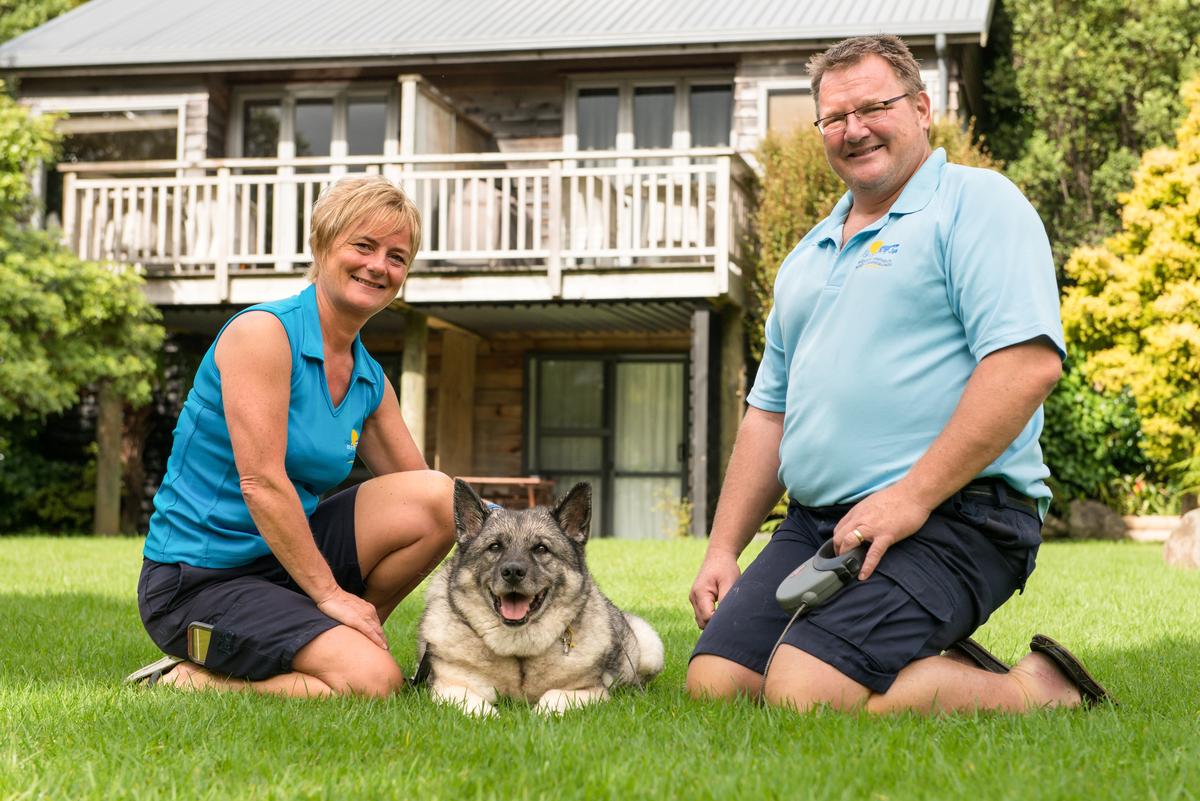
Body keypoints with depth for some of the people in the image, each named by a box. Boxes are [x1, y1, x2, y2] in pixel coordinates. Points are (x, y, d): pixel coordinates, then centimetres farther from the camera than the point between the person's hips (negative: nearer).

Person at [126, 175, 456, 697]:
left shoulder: (370, 381, 9)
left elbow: (424, 498, 12)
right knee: (374, 680, -24)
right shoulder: (263, 331, -14)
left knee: (437, 498, -11)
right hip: (198, 582, -7)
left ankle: (337, 640, 1)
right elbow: (261, 482, -20)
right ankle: (189, 680, -5)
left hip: (284, 557, 7)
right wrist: (329, 593, -19)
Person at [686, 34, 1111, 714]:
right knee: (715, 682, -7)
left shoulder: (977, 202, -1)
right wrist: (723, 549, 15)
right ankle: (937, 668, 7)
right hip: (815, 524, 8)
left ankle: (1038, 689, -4)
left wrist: (912, 495, -20)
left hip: (951, 516, -8)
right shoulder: (808, 256, 23)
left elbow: (1029, 362, -16)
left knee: (804, 696, -25)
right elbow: (770, 410, 25)